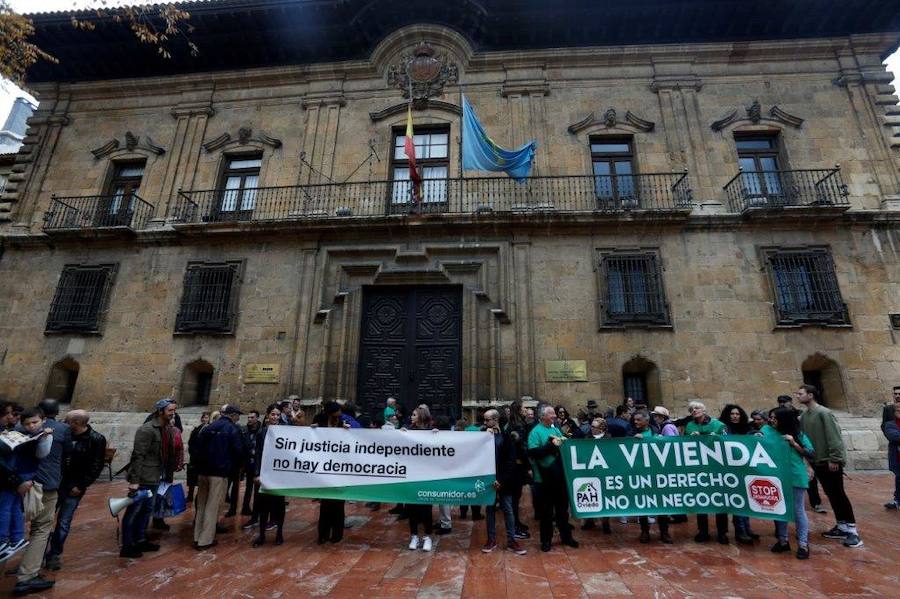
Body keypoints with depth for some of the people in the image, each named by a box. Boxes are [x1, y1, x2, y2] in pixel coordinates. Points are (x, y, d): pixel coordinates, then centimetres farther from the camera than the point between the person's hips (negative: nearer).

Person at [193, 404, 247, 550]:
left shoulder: (208, 428, 9)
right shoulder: (232, 429, -12)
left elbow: (198, 447, 12)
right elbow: (239, 451, -13)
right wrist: (234, 467, 5)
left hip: (203, 470, 7)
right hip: (220, 472, -7)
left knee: (201, 505, 17)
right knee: (212, 506, 2)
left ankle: (197, 537, 24)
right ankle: (205, 540, 7)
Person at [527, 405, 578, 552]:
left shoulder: (556, 430, 9)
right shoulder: (536, 432, -10)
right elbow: (532, 452, -21)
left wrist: (564, 443, -6)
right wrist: (550, 445, -22)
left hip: (560, 475, 6)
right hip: (545, 477, -5)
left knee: (563, 507, 19)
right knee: (546, 510, 8)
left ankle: (566, 536, 35)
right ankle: (546, 540, 24)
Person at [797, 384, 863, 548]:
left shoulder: (823, 413, -15)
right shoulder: (804, 415, 7)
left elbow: (834, 437, -17)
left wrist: (834, 458, -19)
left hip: (830, 461, -7)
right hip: (817, 462, 7)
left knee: (838, 494, -2)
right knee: (831, 494, 13)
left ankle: (852, 530, 8)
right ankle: (842, 526, 23)